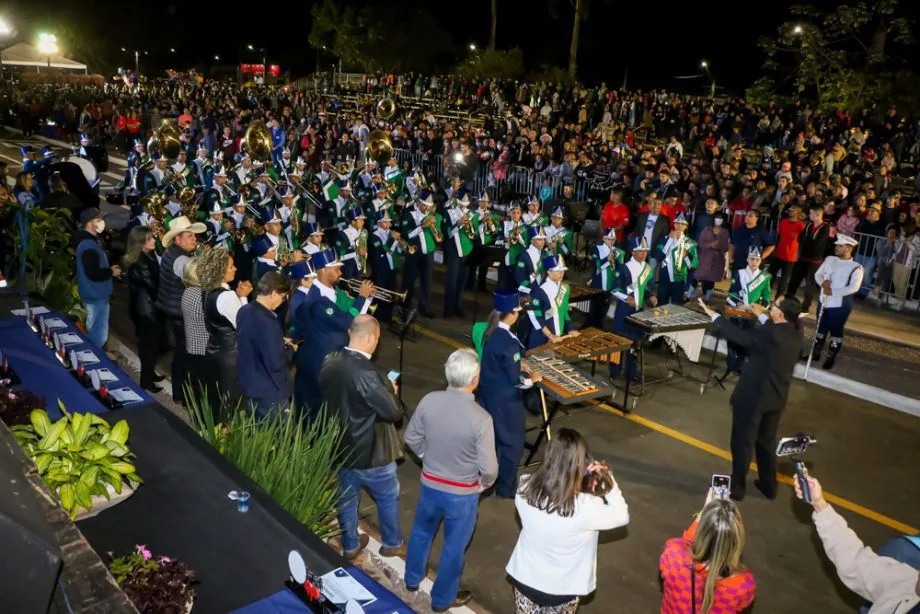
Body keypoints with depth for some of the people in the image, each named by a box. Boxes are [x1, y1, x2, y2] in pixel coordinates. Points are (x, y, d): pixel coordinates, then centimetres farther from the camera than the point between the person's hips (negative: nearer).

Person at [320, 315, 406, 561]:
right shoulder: (367, 374, -32)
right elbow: (395, 412, -26)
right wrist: (392, 391, -5)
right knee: (389, 496, 19)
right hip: (369, 452, -6)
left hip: (339, 446, 7)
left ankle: (350, 545, 42)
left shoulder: (329, 362, -9)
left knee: (346, 497, 23)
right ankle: (392, 543, 38)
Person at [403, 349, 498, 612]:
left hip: (430, 484, 4)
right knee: (453, 547, 19)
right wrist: (485, 483, 1)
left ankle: (412, 579, 53)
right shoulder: (481, 418, -29)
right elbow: (488, 468, -21)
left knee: (421, 531, 30)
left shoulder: (428, 401, -17)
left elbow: (411, 438, -2)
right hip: (462, 493, -4)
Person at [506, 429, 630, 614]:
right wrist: (610, 481, -8)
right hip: (562, 589, -2)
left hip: (524, 578, 3)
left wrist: (581, 476, -6)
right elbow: (622, 517, -14)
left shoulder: (525, 489, -22)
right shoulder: (586, 508, -33)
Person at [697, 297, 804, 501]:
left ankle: (736, 487, 22)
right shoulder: (796, 333, -5)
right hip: (777, 397, 7)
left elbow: (738, 334, -16)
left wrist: (713, 315, -6)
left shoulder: (768, 334, -26)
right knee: (767, 442, 23)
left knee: (743, 443, 9)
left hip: (752, 396, -7)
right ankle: (768, 485, 36)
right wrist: (762, 316, 27)